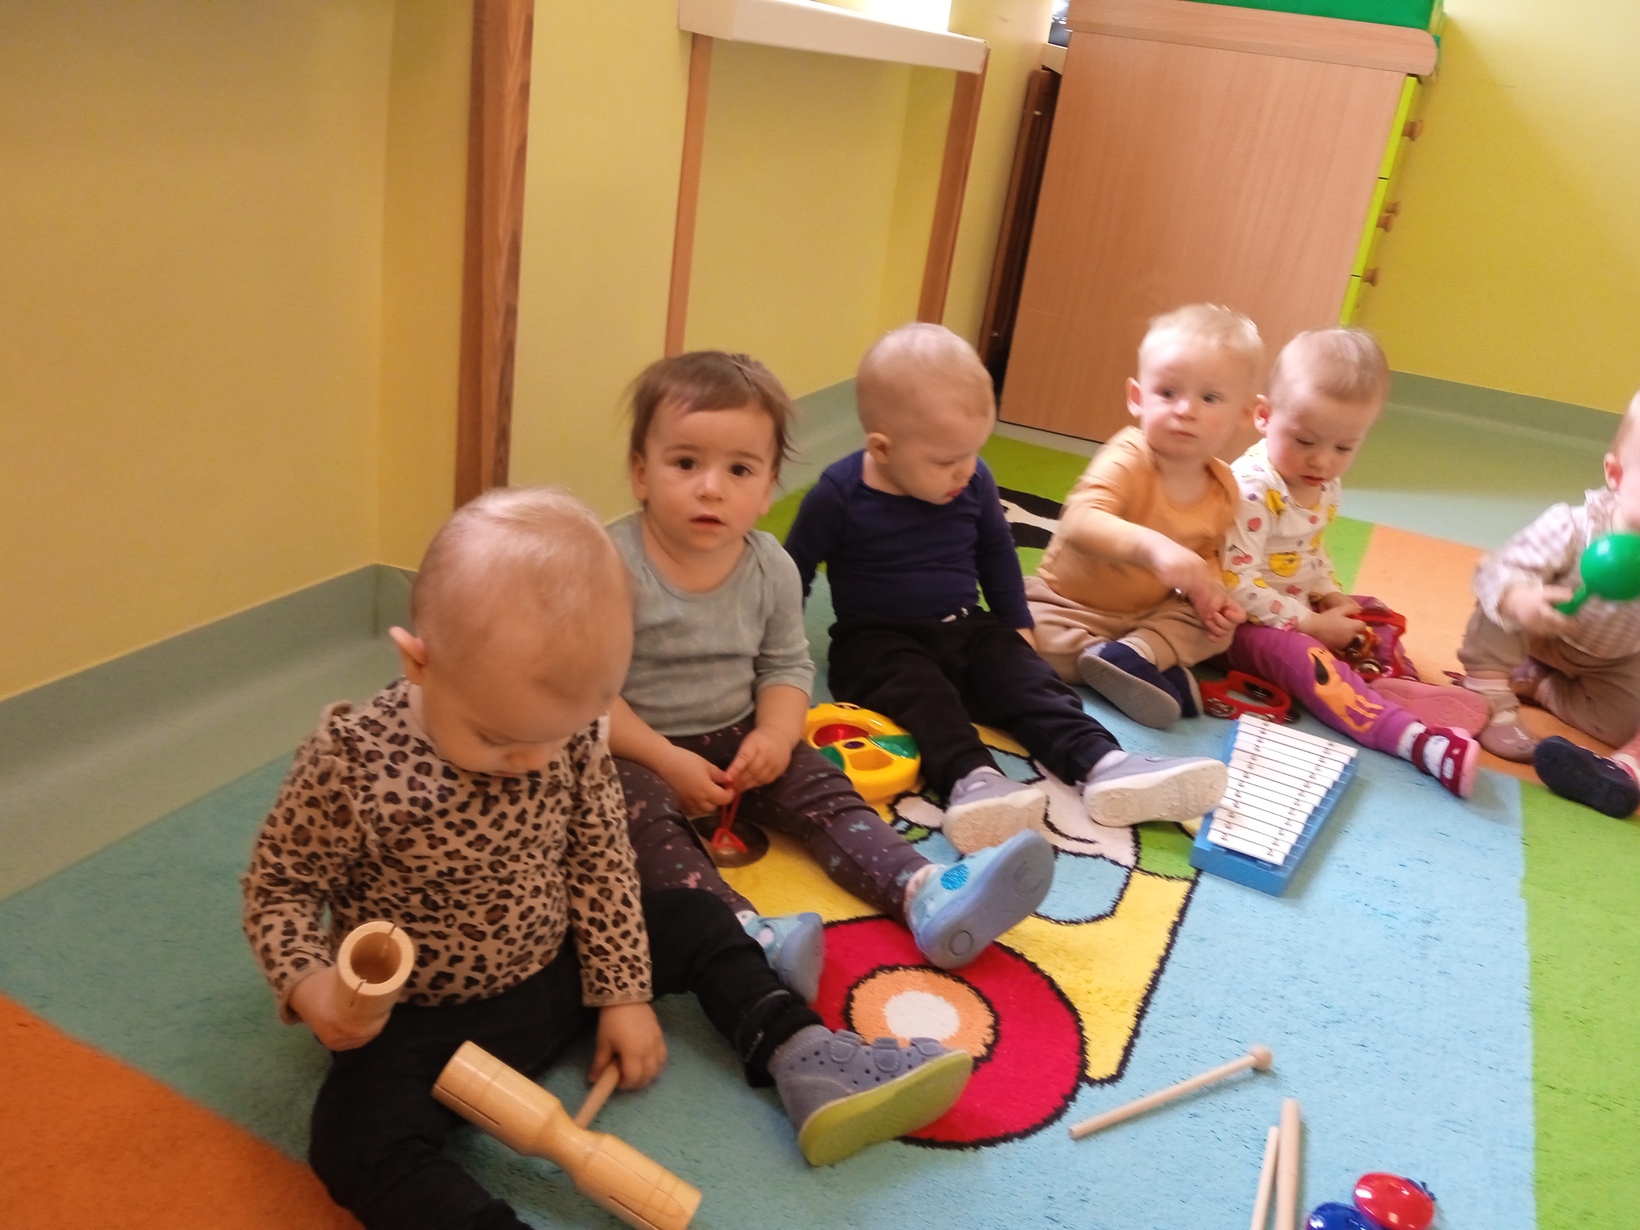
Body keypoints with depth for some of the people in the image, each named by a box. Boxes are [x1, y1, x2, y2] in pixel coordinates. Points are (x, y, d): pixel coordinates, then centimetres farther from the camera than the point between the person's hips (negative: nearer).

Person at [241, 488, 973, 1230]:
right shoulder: (353, 760, -24)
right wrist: (308, 981, -30)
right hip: (428, 1020, -4)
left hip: (563, 973, 5)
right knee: (361, 1141, -30)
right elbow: (279, 887, -11)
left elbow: (600, 864, -2)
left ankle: (807, 1065, 4)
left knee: (696, 922, 5)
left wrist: (624, 994, -2)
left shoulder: (569, 733, -13)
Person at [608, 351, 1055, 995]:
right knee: (642, 813, -33)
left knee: (824, 790, -13)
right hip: (635, 749, -4)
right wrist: (665, 760, -23)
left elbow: (785, 664, 7)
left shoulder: (771, 568, -3)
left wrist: (775, 735, -13)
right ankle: (752, 934, -52)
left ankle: (927, 895, -26)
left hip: (737, 737, 5)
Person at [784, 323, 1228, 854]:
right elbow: (793, 572, -3)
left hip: (967, 630, 5)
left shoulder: (975, 482, 0)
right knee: (923, 695, -34)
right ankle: (971, 778, -55)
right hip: (877, 641, -4)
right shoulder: (839, 494, -13)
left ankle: (1102, 763, -35)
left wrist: (1017, 626, 15)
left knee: (1029, 679, -19)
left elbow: (997, 553, 16)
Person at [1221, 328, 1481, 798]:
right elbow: (1237, 584, -28)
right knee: (1301, 653, -33)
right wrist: (1309, 624, -24)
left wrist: (1332, 596, -1)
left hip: (1300, 611, 10)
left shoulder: (1326, 488, 3)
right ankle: (1419, 740, -45)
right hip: (1245, 622, -10)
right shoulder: (1251, 491, -25)